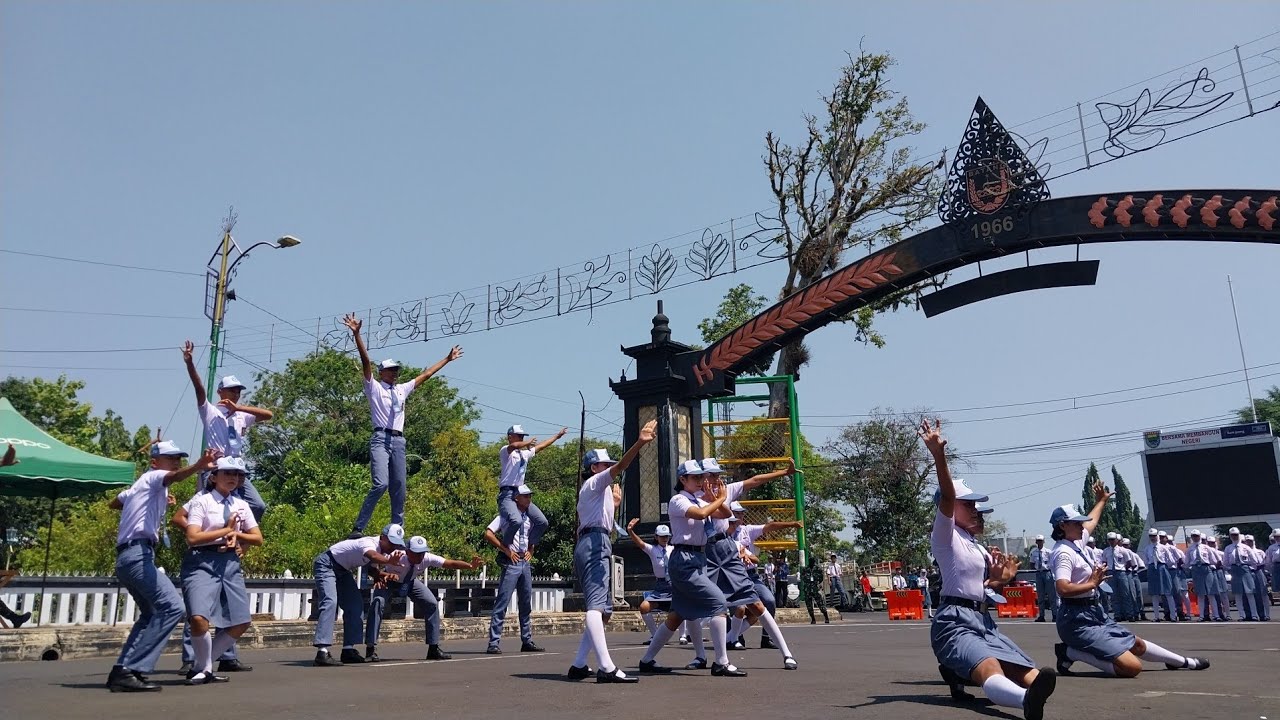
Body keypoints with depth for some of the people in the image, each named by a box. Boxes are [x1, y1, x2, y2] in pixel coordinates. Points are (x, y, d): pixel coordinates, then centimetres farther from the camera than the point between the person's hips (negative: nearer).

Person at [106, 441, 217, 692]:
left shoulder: (139, 486, 28)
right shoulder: (153, 477, 0)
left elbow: (115, 503, 47)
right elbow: (175, 477, -26)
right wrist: (199, 466, -47)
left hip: (128, 556, 11)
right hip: (138, 554, -11)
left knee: (151, 614, 21)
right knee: (171, 607, -22)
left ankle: (122, 671, 17)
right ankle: (130, 671, -23)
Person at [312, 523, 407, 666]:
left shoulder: (383, 550, -4)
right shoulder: (369, 543, -32)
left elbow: (372, 570, -2)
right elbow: (372, 555, -55)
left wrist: (385, 576, -25)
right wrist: (389, 561, -76)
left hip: (342, 570, 10)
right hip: (326, 564, -10)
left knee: (356, 605, 3)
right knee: (330, 602, -25)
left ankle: (348, 649, 9)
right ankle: (322, 652, -31)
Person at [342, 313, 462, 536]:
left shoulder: (402, 389, 22)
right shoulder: (374, 387, 6)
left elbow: (424, 375, 28)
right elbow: (365, 361, -5)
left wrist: (447, 359, 32)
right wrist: (356, 334, -17)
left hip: (399, 441, 6)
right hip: (381, 439, -6)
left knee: (399, 488, 6)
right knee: (380, 484, -21)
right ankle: (357, 528, -16)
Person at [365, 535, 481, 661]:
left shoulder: (427, 558, -32)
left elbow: (452, 564, -35)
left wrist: (471, 566, -53)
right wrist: (382, 576, -65)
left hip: (410, 582, 4)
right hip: (390, 582, -3)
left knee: (432, 604, -8)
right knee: (377, 603, -30)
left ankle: (434, 648, 4)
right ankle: (371, 649, -19)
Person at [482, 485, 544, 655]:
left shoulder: (529, 517, 14)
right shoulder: (506, 515, -7)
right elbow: (488, 534, -15)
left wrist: (530, 552, 11)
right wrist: (506, 550, -15)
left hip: (525, 563, 7)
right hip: (511, 563, -7)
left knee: (526, 604, 11)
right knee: (502, 603, -9)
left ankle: (527, 641, 18)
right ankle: (493, 643, -7)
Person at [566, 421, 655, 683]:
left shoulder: (589, 491, 30)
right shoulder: (595, 482, 3)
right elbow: (619, 467, -17)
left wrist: (614, 503, 29)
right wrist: (639, 443, -31)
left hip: (586, 545, 10)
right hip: (596, 544, -10)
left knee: (604, 610, 12)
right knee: (596, 605, -22)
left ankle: (579, 665, 10)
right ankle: (606, 668, -34)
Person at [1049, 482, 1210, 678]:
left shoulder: (1075, 543, 9)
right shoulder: (1064, 552, -20)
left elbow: (1091, 522, 33)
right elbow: (1063, 589, -34)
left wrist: (1101, 501, 47)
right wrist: (1092, 583, -19)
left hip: (1095, 614, 10)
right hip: (1078, 620, -10)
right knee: (1132, 667, -17)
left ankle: (1184, 662, 48)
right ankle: (1071, 653, -10)